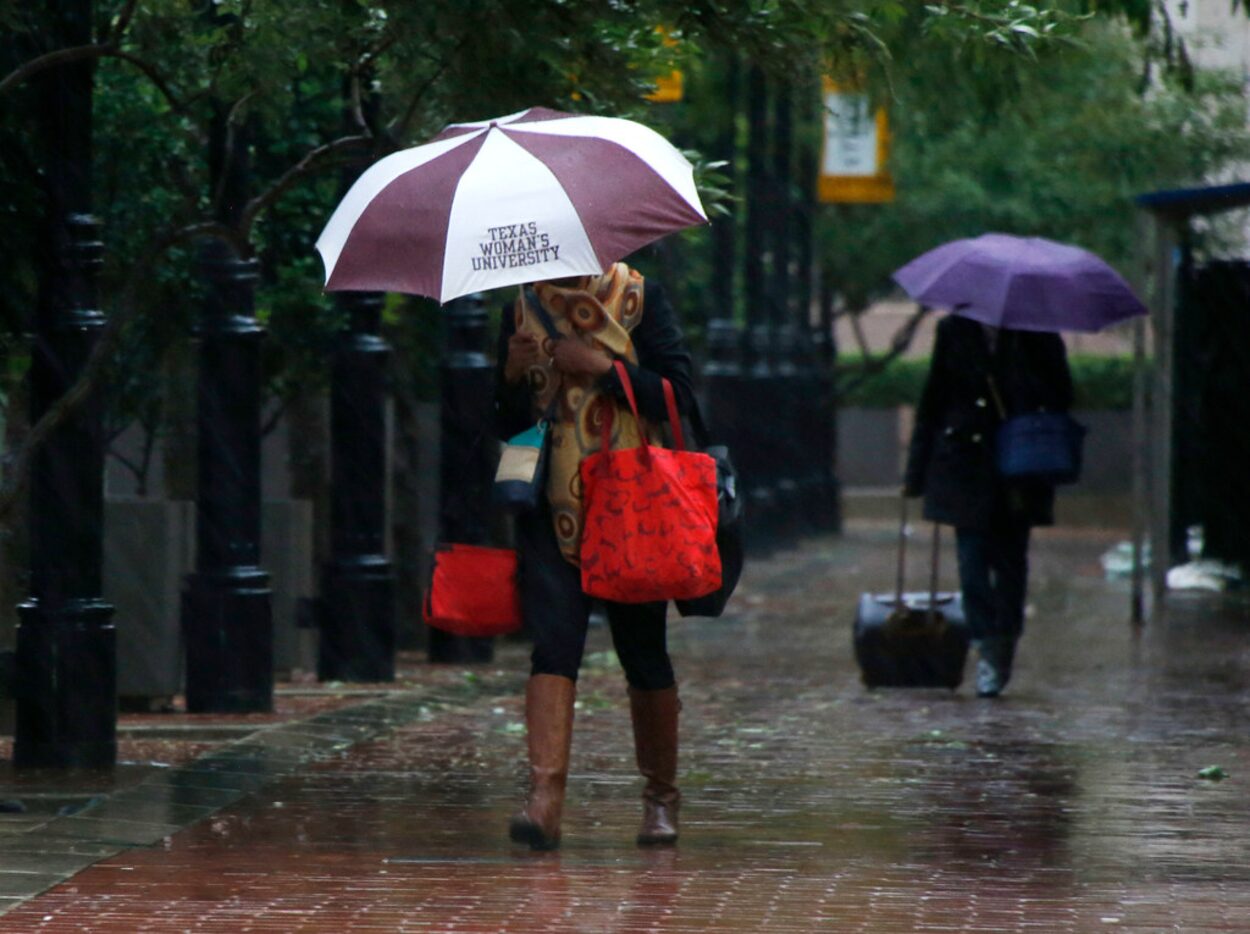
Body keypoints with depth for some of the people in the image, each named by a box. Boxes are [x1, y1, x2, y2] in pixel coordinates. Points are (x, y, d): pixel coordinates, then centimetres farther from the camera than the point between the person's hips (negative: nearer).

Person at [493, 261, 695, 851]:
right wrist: (513, 376, -8)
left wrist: (603, 367, -14)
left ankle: (661, 797, 19)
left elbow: (679, 394, -5)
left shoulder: (638, 298, 2)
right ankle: (545, 798, -23)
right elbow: (504, 425, 12)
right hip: (551, 509, 2)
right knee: (553, 642, -13)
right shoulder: (523, 309, 11)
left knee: (644, 649, 3)